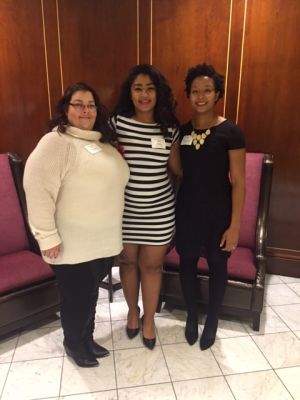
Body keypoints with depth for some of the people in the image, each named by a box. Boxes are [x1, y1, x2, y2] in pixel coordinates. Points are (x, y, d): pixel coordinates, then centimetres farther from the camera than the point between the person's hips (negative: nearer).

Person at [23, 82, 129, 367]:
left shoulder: (103, 142, 10)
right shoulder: (56, 142, -15)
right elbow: (37, 188, -21)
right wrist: (47, 236, -22)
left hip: (103, 241, 7)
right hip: (72, 244, -7)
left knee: (91, 294, 21)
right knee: (77, 298, 9)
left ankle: (87, 339, 44)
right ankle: (73, 343, 37)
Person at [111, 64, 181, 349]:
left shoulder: (170, 129, -2)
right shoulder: (117, 122, -6)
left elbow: (176, 168, 6)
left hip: (159, 210, 0)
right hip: (125, 208, 0)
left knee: (152, 265, 11)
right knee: (128, 261, 16)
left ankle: (149, 319, 34)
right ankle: (133, 311, 42)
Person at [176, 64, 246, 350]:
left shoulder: (230, 132, -10)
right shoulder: (181, 131, 2)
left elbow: (238, 182, -10)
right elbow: (177, 172, 8)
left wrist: (234, 225, -13)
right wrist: (171, 210, 4)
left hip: (218, 211, -3)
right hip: (187, 209, 4)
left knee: (217, 265, 13)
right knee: (187, 262, 14)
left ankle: (212, 321, 36)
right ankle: (191, 316, 38)